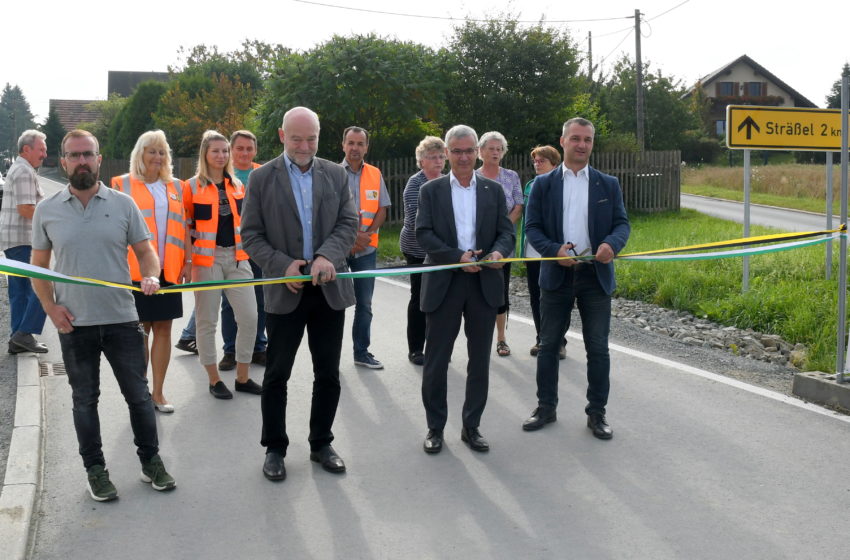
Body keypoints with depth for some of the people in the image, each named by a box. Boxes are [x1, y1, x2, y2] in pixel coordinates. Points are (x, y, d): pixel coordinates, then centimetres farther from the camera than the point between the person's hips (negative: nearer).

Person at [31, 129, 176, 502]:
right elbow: (38, 265, 8)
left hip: (122, 319, 0)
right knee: (84, 400, 11)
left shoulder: (122, 203, 0)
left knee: (138, 394, 7)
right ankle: (95, 470, 24)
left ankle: (151, 461, 23)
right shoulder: (47, 210, 2)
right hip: (74, 324, 1)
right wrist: (50, 307, -4)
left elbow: (145, 250, 4)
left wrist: (151, 275, -17)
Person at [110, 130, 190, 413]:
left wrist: (187, 261, 6)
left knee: (163, 328, 6)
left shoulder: (175, 186, 13)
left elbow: (182, 226, 13)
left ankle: (158, 392, 15)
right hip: (135, 270, -3)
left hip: (168, 270, 3)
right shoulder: (122, 185, 2)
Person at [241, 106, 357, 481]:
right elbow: (251, 235, -2)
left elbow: (348, 223, 1)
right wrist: (283, 265, -16)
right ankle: (274, 448, 20)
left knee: (328, 374, 10)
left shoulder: (336, 175, 5)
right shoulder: (262, 178, -1)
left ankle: (321, 443, 26)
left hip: (329, 288, 2)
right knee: (276, 375, 6)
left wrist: (328, 256, -18)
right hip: (285, 291, -2)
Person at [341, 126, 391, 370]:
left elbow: (382, 210, 6)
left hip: (366, 249, 3)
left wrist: (366, 234, -10)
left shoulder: (375, 174, 6)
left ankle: (362, 352, 19)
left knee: (364, 303, 9)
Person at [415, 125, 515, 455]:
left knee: (480, 360, 8)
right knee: (436, 360, 4)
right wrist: (457, 257, -18)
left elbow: (507, 232, 4)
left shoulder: (493, 190, 9)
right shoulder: (431, 191, 4)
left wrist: (498, 251, -19)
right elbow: (423, 234, -5)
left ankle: (471, 426, 21)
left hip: (484, 283, 2)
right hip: (444, 284, -2)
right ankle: (435, 427, 17)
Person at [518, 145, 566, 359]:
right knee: (536, 297, 11)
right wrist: (523, 246, 11)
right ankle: (541, 339, 22)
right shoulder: (530, 185, 11)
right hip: (532, 251, 6)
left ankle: (559, 342, 10)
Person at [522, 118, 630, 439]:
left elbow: (622, 222, 4)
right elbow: (532, 227, 1)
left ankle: (597, 412, 16)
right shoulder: (543, 184, 4)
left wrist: (612, 243, -19)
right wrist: (554, 250, -17)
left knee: (598, 348, 4)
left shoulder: (608, 184, 7)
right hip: (556, 274, 0)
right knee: (548, 345, 8)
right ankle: (546, 408, 21)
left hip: (596, 275, 0)